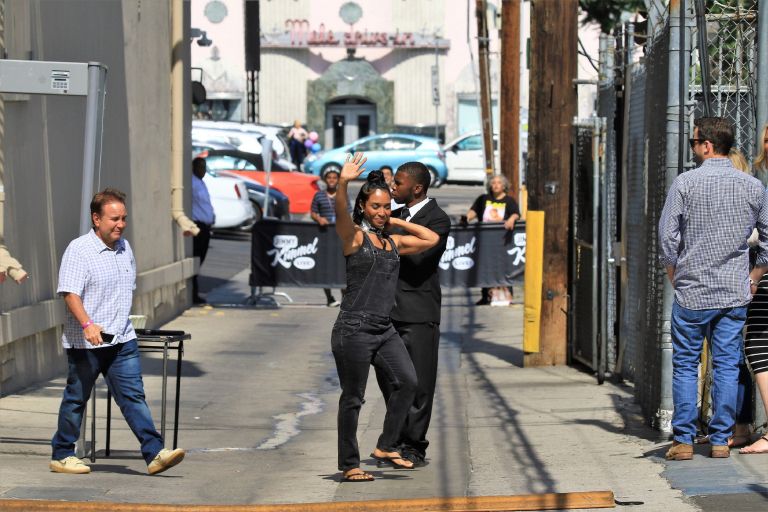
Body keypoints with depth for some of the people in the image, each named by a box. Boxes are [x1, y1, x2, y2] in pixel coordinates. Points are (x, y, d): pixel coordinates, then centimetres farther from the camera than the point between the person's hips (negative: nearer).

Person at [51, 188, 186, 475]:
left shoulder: (124, 248, 12)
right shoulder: (79, 250, -11)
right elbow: (70, 293, -19)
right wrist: (87, 325, -32)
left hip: (122, 341, 6)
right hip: (86, 343, -6)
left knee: (133, 396, -1)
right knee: (76, 399, 6)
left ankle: (154, 454, -8)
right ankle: (62, 456, 18)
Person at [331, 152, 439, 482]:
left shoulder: (394, 241, 14)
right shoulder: (354, 236, -4)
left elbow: (431, 239, 21)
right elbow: (341, 213, -24)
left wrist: (398, 223, 14)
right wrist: (343, 183, -41)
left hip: (384, 329, 6)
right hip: (354, 329, -6)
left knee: (407, 382, -6)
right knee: (353, 397, 0)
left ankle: (386, 447, 9)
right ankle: (349, 465, 9)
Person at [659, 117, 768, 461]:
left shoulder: (685, 183, -8)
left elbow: (667, 237, -7)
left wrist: (675, 276, 7)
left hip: (692, 291, -3)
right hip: (735, 292, 3)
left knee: (685, 365, 6)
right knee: (727, 366, 7)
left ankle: (683, 441, 5)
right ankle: (721, 441, 8)